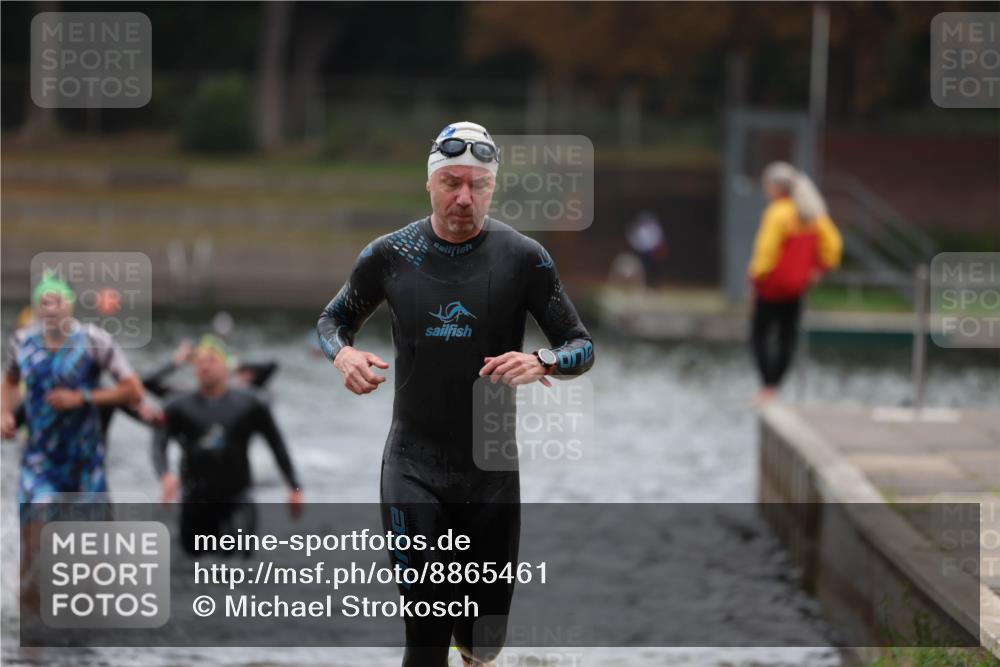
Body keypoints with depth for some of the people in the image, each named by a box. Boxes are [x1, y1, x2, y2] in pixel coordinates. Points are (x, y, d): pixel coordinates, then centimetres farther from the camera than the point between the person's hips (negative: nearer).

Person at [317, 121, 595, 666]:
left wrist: (541, 363, -23)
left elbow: (581, 346, 0)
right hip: (413, 463, -1)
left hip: (491, 465, 1)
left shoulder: (523, 258, -5)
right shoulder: (390, 255, -2)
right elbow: (331, 320, 13)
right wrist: (343, 353, -11)